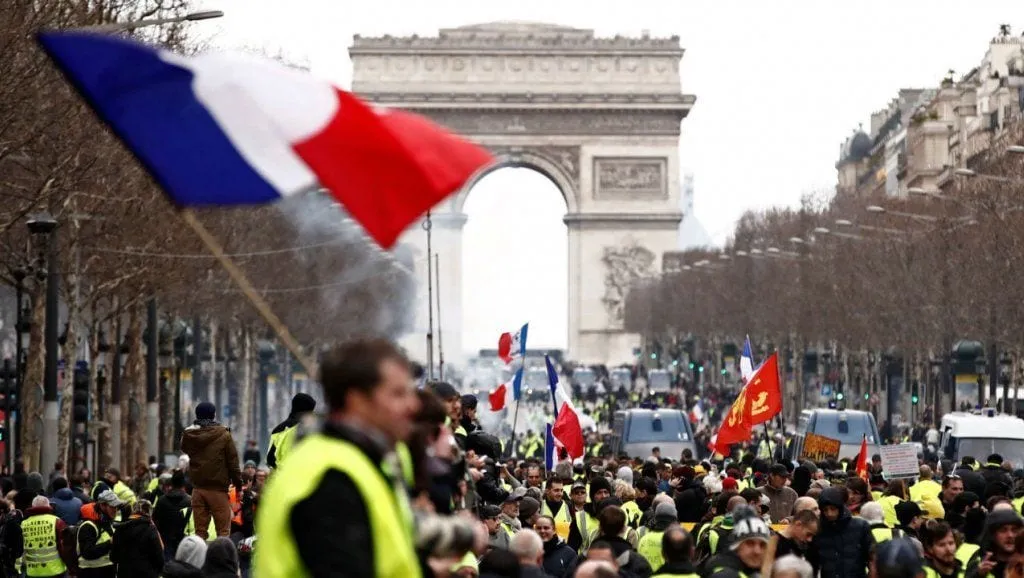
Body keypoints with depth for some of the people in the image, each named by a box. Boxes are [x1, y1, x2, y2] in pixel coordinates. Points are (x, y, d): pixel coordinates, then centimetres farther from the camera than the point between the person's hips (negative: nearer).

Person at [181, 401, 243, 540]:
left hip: (198, 488, 4)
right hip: (218, 489, -4)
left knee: (200, 531, 8)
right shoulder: (224, 435, -8)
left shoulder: (188, 435, 0)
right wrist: (238, 483, 5)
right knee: (223, 530, 0)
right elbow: (233, 462, -6)